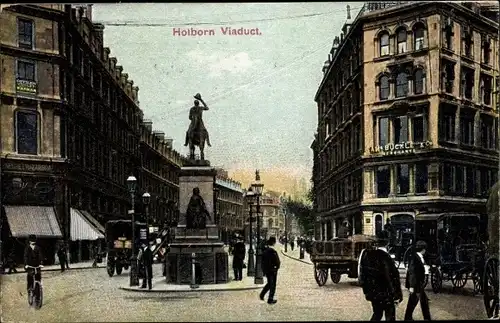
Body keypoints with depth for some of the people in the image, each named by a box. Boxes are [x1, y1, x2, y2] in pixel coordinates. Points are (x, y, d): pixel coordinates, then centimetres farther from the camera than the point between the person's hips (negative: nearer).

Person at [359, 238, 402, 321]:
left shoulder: (366, 255, 3)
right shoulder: (385, 257, -16)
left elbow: (362, 273, 10)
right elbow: (394, 275, -16)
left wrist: (367, 291, 18)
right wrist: (398, 293, -8)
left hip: (372, 292, 6)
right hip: (386, 293, -6)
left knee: (377, 314, 20)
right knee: (390, 316, 6)